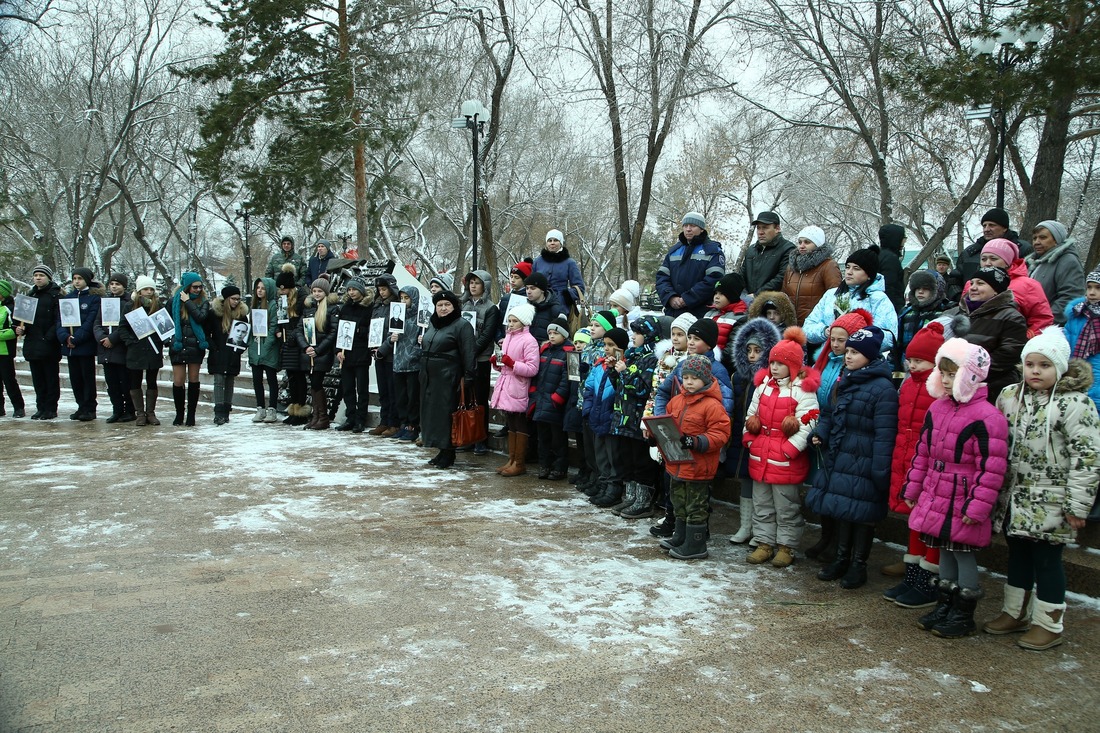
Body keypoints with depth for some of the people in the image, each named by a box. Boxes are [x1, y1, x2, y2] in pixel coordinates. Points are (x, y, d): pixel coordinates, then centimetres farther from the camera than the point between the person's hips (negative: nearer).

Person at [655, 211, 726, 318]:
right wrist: (670, 297, -8)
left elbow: (713, 279, -10)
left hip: (701, 314, -5)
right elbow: (662, 277, 12)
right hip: (672, 312, 5)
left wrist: (687, 299, -16)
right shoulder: (674, 250, 20)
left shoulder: (713, 250, 4)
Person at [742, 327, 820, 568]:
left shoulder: (803, 390, -10)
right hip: (759, 456, 7)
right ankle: (764, 543, 26)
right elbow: (750, 416, 17)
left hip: (786, 460, -7)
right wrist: (749, 440, 8)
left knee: (786, 507, 5)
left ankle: (786, 547, 18)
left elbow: (807, 425, -16)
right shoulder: (763, 385, 10)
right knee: (761, 505, 15)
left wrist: (788, 449, -19)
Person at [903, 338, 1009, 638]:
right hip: (935, 497, 7)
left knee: (964, 554, 4)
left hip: (963, 501, -7)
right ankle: (945, 605, 31)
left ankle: (963, 616, 18)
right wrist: (912, 489, 15)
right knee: (945, 550, 18)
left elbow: (992, 467, -18)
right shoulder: (937, 408, 8)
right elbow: (923, 453, 15)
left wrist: (978, 507, -19)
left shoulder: (986, 416, -17)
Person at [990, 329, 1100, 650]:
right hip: (1015, 498, 6)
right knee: (1018, 555, 17)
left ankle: (1048, 625, 18)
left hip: (1050, 503, -6)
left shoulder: (1074, 404, -15)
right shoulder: (1009, 396, 4)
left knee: (1047, 560, 3)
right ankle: (1015, 613, 32)